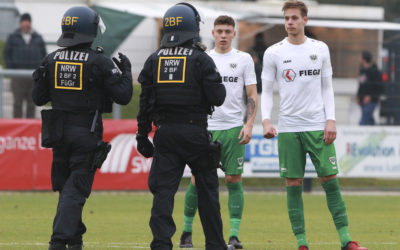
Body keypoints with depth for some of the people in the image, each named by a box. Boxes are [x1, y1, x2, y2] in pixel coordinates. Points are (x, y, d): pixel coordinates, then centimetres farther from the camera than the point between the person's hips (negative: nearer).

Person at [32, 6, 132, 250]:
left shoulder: (52, 60, 1)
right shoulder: (99, 62, -11)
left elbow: (38, 98, 6)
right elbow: (123, 96, -10)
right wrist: (126, 71, 6)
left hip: (58, 130, 4)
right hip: (87, 132, -4)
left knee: (66, 187, 18)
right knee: (75, 190, -3)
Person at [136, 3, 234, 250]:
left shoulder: (154, 60, 6)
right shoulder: (200, 59, -6)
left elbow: (145, 102, 5)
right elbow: (217, 97, -8)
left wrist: (142, 135, 10)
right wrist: (220, 87, 14)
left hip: (165, 132, 3)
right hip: (194, 132, -3)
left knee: (163, 190, 1)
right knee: (207, 188, 9)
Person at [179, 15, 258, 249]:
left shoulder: (244, 59, 5)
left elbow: (252, 95, 4)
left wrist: (249, 124, -7)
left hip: (233, 128, -1)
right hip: (206, 127, 1)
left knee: (234, 179, -5)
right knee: (198, 180, 0)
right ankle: (187, 230, 11)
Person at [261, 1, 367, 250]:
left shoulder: (320, 49, 7)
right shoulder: (274, 53, 3)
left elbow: (327, 87, 10)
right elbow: (266, 91, 4)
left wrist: (331, 120, -1)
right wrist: (266, 120, -11)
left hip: (318, 126, 1)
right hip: (288, 128, -1)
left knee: (331, 181, -1)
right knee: (293, 185, -1)